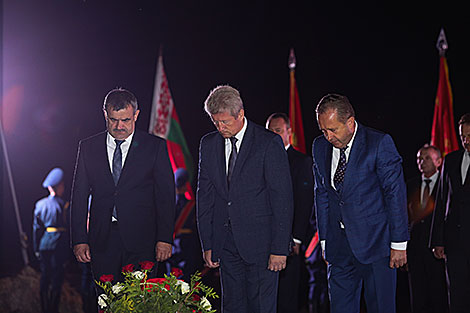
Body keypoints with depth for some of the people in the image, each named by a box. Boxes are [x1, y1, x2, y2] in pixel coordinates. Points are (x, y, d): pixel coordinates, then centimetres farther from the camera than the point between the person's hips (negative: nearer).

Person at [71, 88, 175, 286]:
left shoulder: (155, 146, 4)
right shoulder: (88, 147, 10)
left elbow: (166, 195, 2)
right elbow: (79, 196, 9)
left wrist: (165, 239, -6)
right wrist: (79, 240, 1)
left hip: (141, 241, -2)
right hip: (102, 242, 2)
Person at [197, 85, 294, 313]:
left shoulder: (269, 144, -8)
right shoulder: (208, 144, 8)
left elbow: (282, 198, -9)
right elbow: (204, 196, 11)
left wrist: (280, 249, -12)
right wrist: (207, 244, 6)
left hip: (260, 242, -5)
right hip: (225, 241, 5)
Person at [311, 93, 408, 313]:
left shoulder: (379, 143, -11)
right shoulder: (320, 147, 5)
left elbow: (395, 193, -10)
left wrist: (398, 243, -10)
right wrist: (324, 240, 10)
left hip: (375, 242, -5)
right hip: (339, 244, 5)